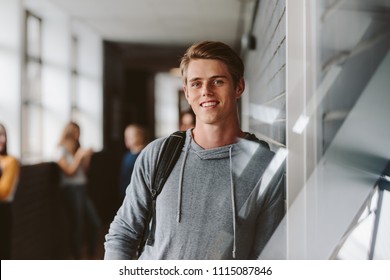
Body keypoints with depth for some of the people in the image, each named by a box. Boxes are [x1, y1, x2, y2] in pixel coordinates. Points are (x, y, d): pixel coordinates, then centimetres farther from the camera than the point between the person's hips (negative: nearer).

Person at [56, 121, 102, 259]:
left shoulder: (77, 149, 13)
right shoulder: (62, 150, -6)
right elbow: (70, 170, -14)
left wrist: (87, 157, 3)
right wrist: (80, 155, -13)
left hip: (82, 189, 7)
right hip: (71, 190, -7)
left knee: (96, 223, 5)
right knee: (77, 227, 0)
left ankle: (91, 257, 18)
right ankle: (78, 259, 13)